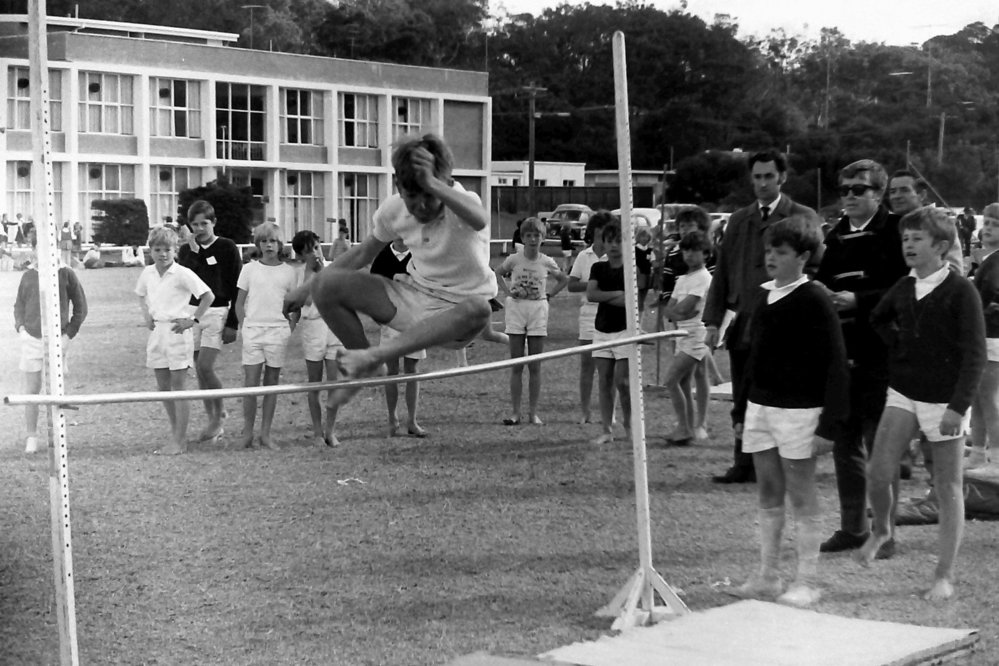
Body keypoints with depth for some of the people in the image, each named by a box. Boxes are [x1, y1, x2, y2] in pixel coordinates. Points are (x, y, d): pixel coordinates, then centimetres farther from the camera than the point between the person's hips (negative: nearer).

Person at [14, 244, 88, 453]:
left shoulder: (65, 273, -1)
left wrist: (69, 334, -2)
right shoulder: (28, 275, 5)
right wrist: (20, 327, -1)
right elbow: (19, 305, 15)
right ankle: (31, 437, 11)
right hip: (31, 339, 1)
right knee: (32, 389, 3)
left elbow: (80, 307, 4)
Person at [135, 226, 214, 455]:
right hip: (157, 332, 6)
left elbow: (208, 296, -12)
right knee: (163, 387, 10)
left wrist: (193, 320, -12)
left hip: (177, 332, -6)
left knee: (177, 387, -3)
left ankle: (179, 442, 2)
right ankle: (176, 434, 23)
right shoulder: (147, 273, 6)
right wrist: (146, 315, 11)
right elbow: (141, 295, 26)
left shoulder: (182, 274, -12)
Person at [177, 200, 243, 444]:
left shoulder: (227, 248, -2)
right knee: (200, 370, 5)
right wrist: (193, 251, -11)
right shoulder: (186, 250, 9)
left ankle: (219, 413, 4)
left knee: (205, 366, -16)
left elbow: (237, 287, -2)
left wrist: (232, 323, -7)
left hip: (217, 312, -5)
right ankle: (214, 423, 16)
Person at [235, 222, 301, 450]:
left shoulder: (290, 272, 5)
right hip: (253, 331, -1)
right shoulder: (249, 269, 4)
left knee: (271, 383, 5)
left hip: (278, 332, 1)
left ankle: (265, 434, 11)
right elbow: (239, 303, 8)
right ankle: (247, 433, 4)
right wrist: (244, 327, 0)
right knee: (250, 383, -4)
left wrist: (289, 329, -2)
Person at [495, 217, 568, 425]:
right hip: (516, 308, 0)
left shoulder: (547, 263, -1)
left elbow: (564, 280, 15)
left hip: (538, 309, 0)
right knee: (516, 366, 1)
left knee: (535, 367, 3)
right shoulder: (514, 259, -3)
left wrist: (549, 295, 3)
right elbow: (498, 272, 17)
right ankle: (515, 412, 4)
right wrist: (507, 291, 4)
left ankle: (533, 413, 8)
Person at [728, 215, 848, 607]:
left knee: (802, 498, 1)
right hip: (761, 405, 7)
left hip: (798, 409, -7)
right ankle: (768, 577, 21)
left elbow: (835, 364, -14)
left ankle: (807, 582, 11)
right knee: (768, 496, 13)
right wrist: (742, 409, 16)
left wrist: (829, 425, -17)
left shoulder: (814, 301, -13)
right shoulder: (763, 295, 9)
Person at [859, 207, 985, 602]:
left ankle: (944, 577, 11)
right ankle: (881, 529, 21)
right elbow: (878, 319, 27)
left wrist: (958, 407, -20)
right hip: (903, 393, 4)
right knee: (878, 472, -9)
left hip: (945, 400, -4)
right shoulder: (902, 289, 4)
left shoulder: (960, 291, -11)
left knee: (948, 489, 4)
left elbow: (975, 354, -14)